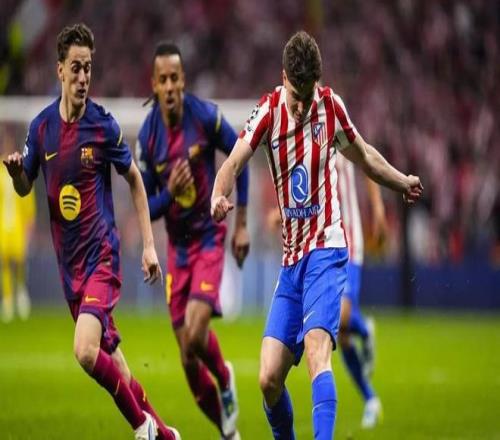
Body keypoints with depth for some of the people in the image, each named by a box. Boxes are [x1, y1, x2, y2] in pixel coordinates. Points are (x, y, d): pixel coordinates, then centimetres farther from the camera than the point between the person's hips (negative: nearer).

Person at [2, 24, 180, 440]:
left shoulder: (104, 125, -8)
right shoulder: (41, 126, 2)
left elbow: (135, 180, 4)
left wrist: (149, 245, 0)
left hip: (101, 254, -5)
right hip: (68, 261, 5)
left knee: (87, 352, -21)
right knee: (109, 356, 9)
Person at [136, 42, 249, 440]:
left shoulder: (206, 116, -15)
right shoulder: (147, 137, -10)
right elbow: (145, 207, -3)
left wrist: (242, 224, 1)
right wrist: (169, 192, -25)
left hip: (209, 237, -3)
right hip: (177, 245, 3)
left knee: (196, 335, -21)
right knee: (188, 359, 1)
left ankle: (226, 379, 11)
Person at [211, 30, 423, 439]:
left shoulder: (331, 106, -1)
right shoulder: (269, 112, -3)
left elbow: (364, 155, 19)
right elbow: (234, 163, -15)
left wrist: (404, 182, 19)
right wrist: (219, 196, -35)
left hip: (326, 248, -2)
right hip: (291, 257, 2)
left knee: (316, 350, -25)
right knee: (269, 379, -2)